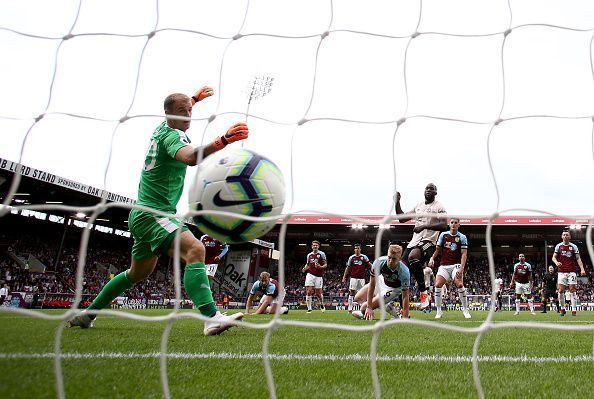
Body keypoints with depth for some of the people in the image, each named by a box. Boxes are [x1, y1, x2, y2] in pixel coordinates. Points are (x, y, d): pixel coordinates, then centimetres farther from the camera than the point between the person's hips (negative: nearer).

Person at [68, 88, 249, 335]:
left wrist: (194, 99, 48)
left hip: (144, 214, 11)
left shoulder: (161, 129, 13)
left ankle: (88, 313, 35)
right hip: (153, 214, -11)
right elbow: (191, 157, -39)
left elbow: (176, 117, 40)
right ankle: (211, 318, -46)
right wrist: (223, 141, -52)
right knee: (194, 249, -31)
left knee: (139, 273, 24)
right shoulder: (171, 136, -15)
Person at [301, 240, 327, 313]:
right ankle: (309, 308, -3)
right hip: (310, 275, 2)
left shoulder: (321, 254, 0)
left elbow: (325, 265, 1)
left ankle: (322, 305, 30)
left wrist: (320, 267, -20)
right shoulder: (309, 255, 11)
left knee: (318, 293, 1)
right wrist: (304, 269, 0)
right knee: (308, 291, -9)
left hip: (319, 276, -2)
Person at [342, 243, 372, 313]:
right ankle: (350, 308, -2)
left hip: (362, 278, 0)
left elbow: (370, 265, 1)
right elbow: (348, 268, 9)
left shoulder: (364, 257, 4)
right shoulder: (351, 257, 5)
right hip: (353, 278, 0)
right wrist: (344, 277, 5)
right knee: (351, 293, -4)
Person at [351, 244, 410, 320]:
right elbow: (372, 284, -25)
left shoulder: (404, 272, -38)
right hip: (381, 281, 4)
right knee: (358, 298, 5)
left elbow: (405, 296, -30)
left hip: (393, 289, -4)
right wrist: (369, 307, -25)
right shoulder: (379, 262, -32)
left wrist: (405, 318, -36)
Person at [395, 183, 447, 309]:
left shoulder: (439, 207, -1)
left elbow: (444, 225, -15)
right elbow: (401, 218, 20)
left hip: (428, 241, -7)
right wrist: (397, 203, 8)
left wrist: (424, 226, -22)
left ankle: (423, 292, -25)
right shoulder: (418, 206, 19)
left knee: (413, 256, -39)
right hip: (414, 241, 7)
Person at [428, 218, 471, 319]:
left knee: (459, 284, -22)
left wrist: (461, 268, -17)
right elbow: (438, 249, 14)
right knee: (438, 285, -14)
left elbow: (464, 254, -5)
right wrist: (432, 258, -3)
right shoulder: (443, 235, 6)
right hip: (444, 265, 2)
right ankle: (439, 311, -2)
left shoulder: (462, 237, -1)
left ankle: (465, 309, -6)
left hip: (456, 265, -2)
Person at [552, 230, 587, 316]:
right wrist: (556, 262, -18)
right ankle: (562, 309, 8)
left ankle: (573, 310, -2)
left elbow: (578, 258, 3)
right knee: (561, 291, -4)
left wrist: (582, 269, -10)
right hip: (561, 271, 0)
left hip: (571, 271, 0)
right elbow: (554, 257, 5)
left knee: (572, 290, -4)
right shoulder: (558, 246, 7)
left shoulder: (574, 246, 6)